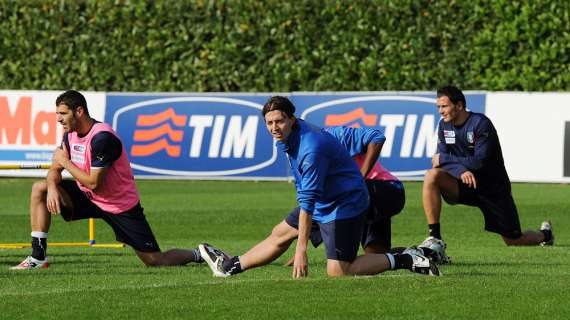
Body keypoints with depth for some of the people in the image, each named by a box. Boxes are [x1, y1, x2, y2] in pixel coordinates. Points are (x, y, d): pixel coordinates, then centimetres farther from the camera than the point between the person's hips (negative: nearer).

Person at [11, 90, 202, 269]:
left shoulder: (102, 138, -28)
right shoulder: (70, 134, -2)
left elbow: (94, 183, -28)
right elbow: (55, 169, 4)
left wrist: (66, 162, -18)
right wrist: (52, 187, -19)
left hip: (120, 206, -7)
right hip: (89, 197, 7)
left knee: (156, 261, -7)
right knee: (39, 189, -8)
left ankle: (198, 255, 21)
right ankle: (38, 258, -8)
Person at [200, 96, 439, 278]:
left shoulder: (312, 148, -32)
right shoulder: (288, 137, -2)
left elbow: (308, 200, -35)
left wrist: (301, 249, -37)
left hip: (345, 205, -9)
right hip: (322, 203, 10)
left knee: (338, 273, -14)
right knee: (280, 234, 19)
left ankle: (404, 260, -9)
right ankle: (231, 266, 35)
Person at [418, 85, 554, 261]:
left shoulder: (480, 124, -21)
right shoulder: (445, 125, -2)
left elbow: (479, 161, -28)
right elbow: (441, 159, -7)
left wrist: (444, 159, -24)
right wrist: (461, 170, -28)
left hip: (493, 187, -4)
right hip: (465, 184, 4)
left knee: (514, 241, 3)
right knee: (432, 176, -27)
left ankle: (545, 234, 41)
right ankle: (435, 238, -26)